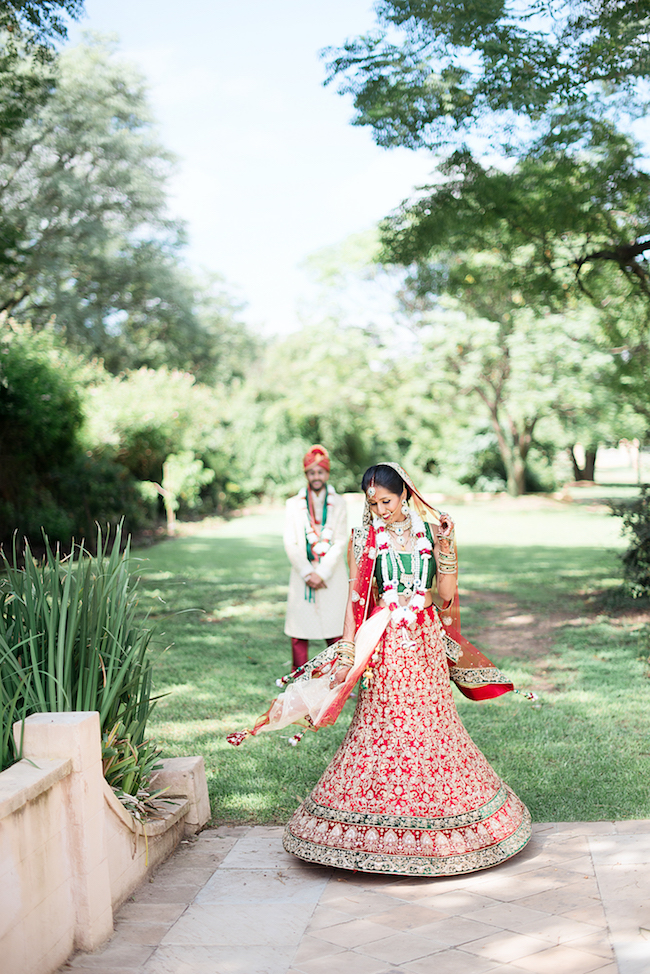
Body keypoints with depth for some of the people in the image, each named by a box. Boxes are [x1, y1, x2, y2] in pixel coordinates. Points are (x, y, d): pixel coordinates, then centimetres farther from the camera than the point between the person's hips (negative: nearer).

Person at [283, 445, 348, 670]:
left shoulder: (338, 503, 6)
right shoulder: (294, 504, 7)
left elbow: (340, 542, -1)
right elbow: (290, 544, 1)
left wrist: (322, 573, -11)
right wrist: (308, 574, -9)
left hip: (332, 575, 0)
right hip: (302, 575, 1)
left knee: (335, 631, -3)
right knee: (299, 634, -1)